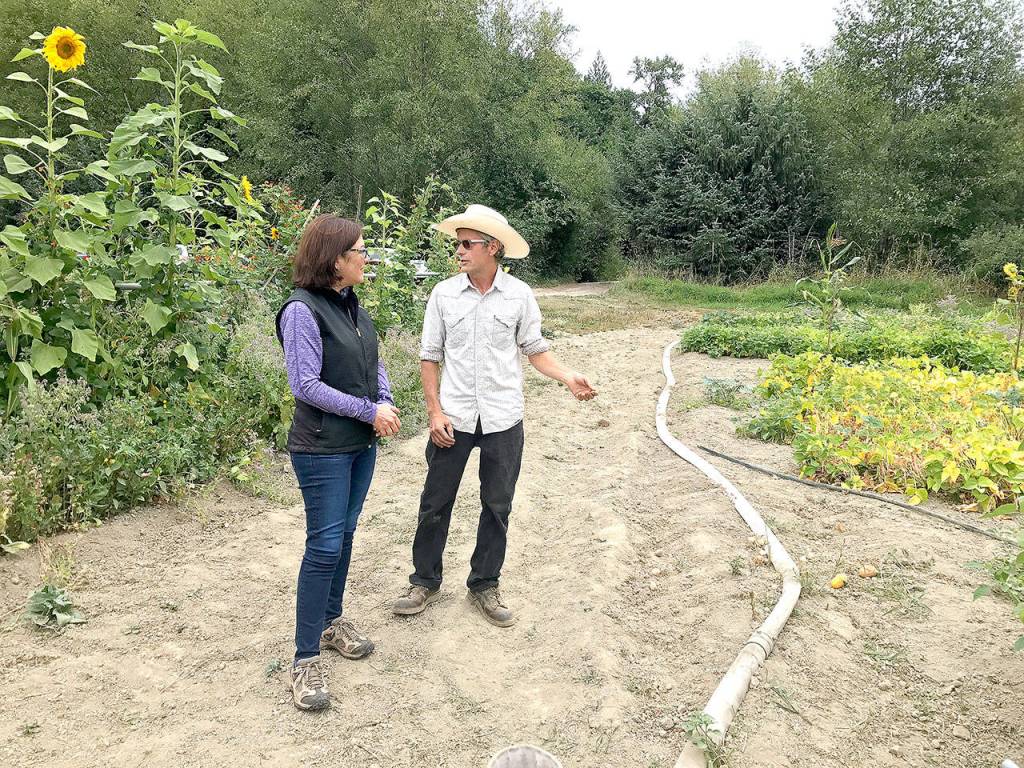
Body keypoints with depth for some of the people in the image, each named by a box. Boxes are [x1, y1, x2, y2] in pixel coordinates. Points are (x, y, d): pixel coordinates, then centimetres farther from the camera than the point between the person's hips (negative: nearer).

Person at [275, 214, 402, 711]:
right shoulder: (303, 310, -17)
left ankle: (332, 620, 34)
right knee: (325, 545, -4)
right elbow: (306, 385, -21)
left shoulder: (351, 304, 7)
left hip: (362, 444, 8)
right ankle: (306, 657, 8)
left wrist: (386, 402, -6)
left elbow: (374, 363, 13)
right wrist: (370, 411, -18)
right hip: (323, 449, -8)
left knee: (345, 534, 17)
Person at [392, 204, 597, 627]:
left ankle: (484, 585, 28)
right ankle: (425, 581, 28)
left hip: (503, 419, 0)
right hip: (453, 418, 0)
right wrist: (435, 411, -5)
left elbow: (535, 350, 3)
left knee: (497, 507, 10)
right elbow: (430, 356, 3)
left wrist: (569, 378, -15)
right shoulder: (444, 294, -1)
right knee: (435, 503, 8)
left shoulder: (519, 294, -2)